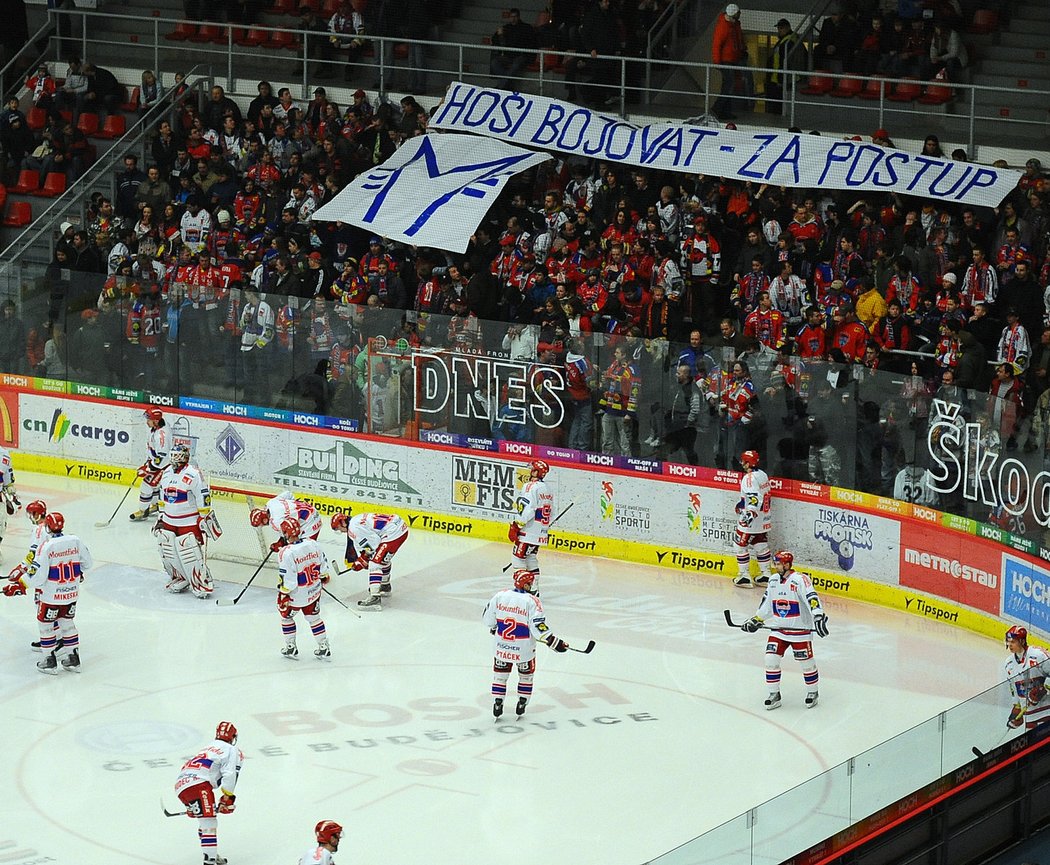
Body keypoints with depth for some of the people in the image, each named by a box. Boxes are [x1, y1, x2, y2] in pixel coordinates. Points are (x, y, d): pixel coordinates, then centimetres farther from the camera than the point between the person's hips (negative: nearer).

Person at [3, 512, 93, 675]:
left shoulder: (46, 547, -21)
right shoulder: (76, 541, -5)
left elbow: (37, 575, -22)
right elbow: (88, 563, 7)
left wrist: (19, 585, -10)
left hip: (51, 595, -5)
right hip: (72, 593, 5)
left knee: (46, 624, 12)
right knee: (67, 622, 21)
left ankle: (49, 661, 17)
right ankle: (73, 660, 25)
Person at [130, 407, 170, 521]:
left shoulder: (161, 434, -33)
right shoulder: (154, 429, -1)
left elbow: (162, 456, -31)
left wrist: (148, 469, -25)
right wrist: (147, 463, 16)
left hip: (162, 466, -10)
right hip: (155, 461, 10)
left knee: (147, 486, -4)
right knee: (153, 484, 24)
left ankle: (143, 511, 9)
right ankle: (155, 506, 43)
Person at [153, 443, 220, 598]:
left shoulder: (194, 475, -15)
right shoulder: (167, 473, 9)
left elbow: (204, 498, -13)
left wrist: (206, 519, -13)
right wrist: (161, 517, 21)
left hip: (190, 522, -7)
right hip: (169, 521, 7)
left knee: (192, 554, -11)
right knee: (167, 550, 6)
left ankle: (202, 583, -1)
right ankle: (180, 578, 24)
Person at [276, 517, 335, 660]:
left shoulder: (286, 553, -26)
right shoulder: (313, 544, -9)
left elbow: (286, 581, -24)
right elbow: (324, 566, 5)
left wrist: (282, 597, -13)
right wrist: (324, 577, 23)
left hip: (296, 596, -5)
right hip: (314, 591, 5)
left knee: (286, 616, 20)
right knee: (313, 618, 21)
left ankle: (291, 648, 28)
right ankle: (324, 649, 25)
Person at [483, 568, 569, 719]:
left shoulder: (500, 595, -6)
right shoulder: (532, 601, -18)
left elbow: (488, 619, 4)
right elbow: (538, 627, -21)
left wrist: (494, 629, 25)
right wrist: (555, 643, -13)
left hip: (501, 646, 3)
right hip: (524, 649, -3)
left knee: (500, 674, 19)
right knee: (526, 675, 20)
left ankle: (497, 705, 17)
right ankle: (521, 706, 23)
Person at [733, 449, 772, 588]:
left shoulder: (749, 478, -19)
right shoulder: (763, 475, 9)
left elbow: (755, 498, -30)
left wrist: (750, 512, -40)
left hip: (751, 521, -9)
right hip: (763, 519, 9)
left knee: (740, 544, 1)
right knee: (760, 544, 16)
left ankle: (744, 576, 2)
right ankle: (766, 575, 20)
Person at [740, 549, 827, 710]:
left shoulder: (800, 580, -17)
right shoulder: (773, 581, 6)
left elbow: (812, 598, -28)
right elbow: (766, 603, 18)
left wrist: (819, 617, -40)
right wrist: (756, 621, 17)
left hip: (800, 629, -6)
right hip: (778, 629, 6)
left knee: (806, 662, 4)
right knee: (771, 659, -2)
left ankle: (812, 692, 24)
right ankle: (774, 695, 9)